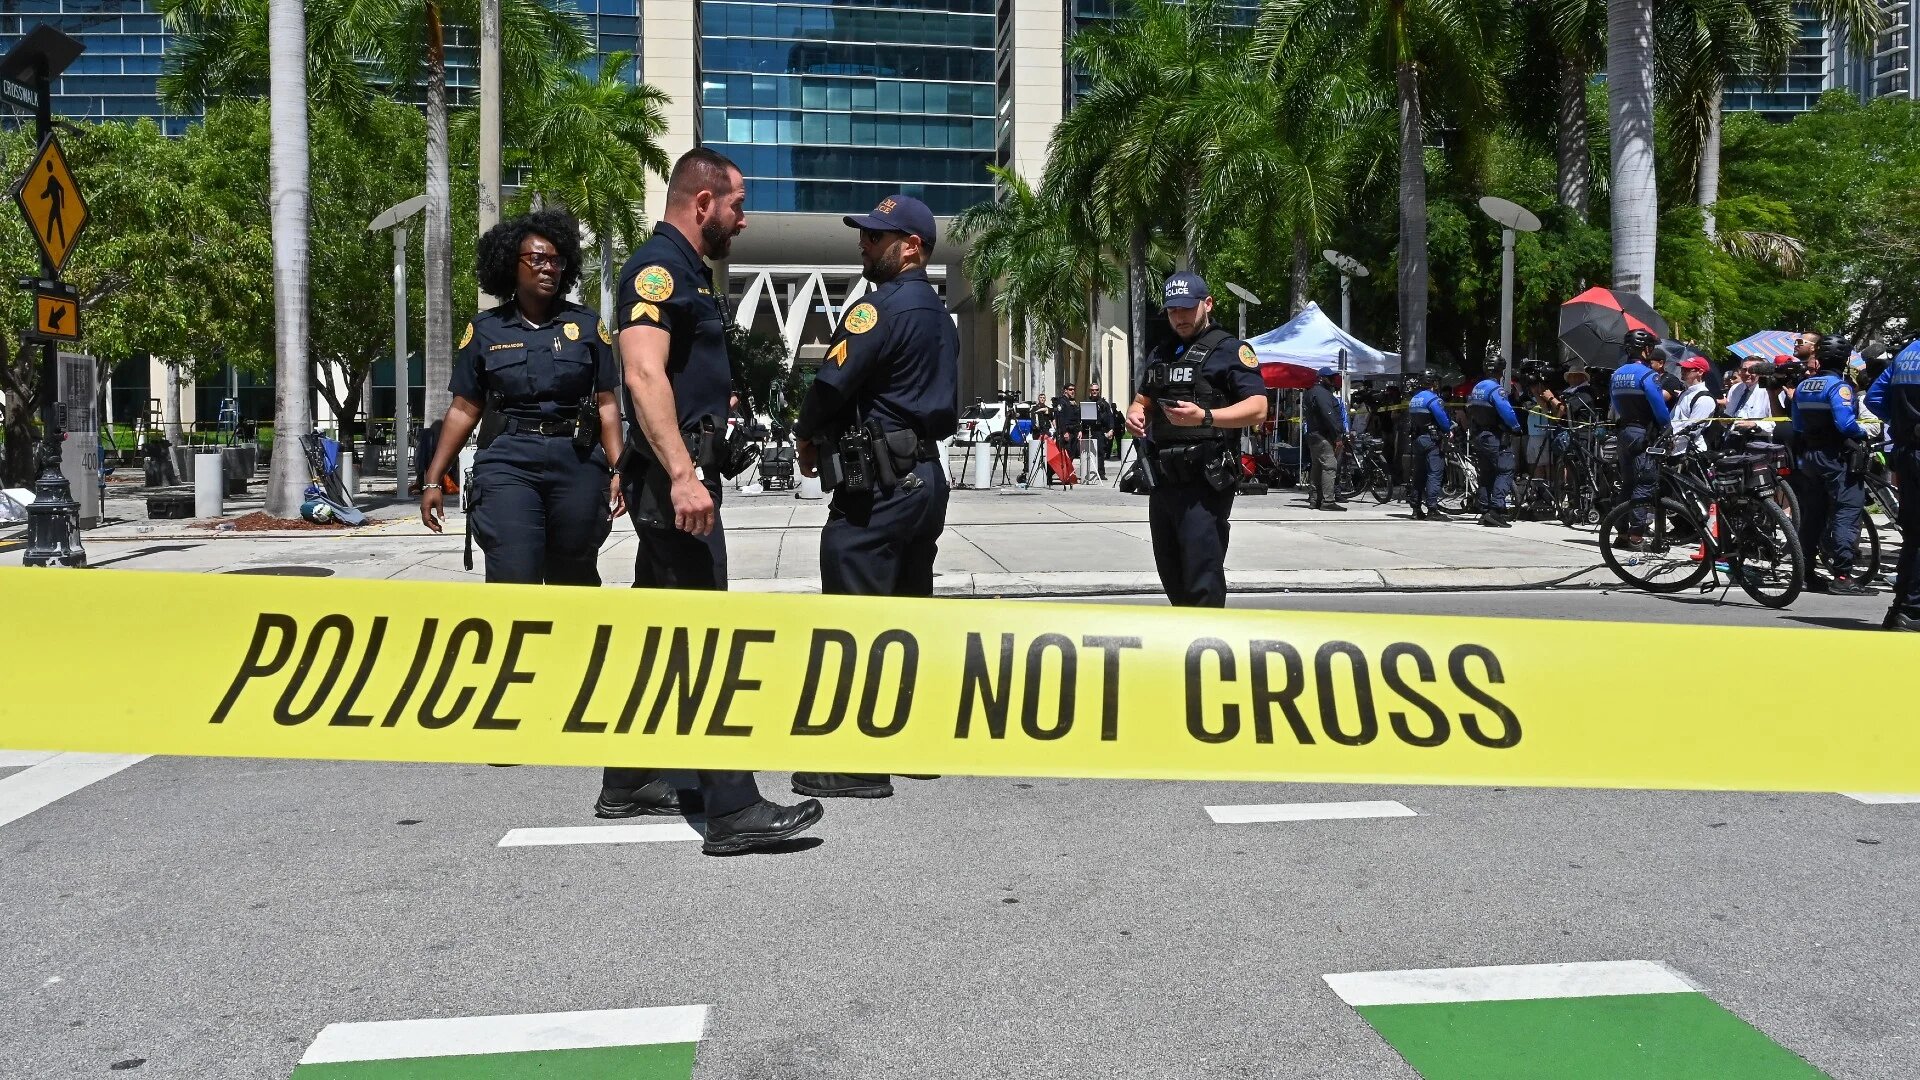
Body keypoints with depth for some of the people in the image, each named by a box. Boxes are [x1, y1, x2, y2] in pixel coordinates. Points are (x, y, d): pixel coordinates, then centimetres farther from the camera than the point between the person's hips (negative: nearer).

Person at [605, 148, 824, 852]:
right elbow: (644, 374, -27)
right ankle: (733, 810, -12)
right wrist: (682, 475, -34)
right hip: (676, 477, -11)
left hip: (677, 474, 11)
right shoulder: (659, 266, -12)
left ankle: (626, 783, 24)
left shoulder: (683, 271, 21)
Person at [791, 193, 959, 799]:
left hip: (877, 483, -10)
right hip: (927, 475, 10)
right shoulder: (939, 316, 16)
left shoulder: (882, 308, -13)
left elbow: (830, 387, -17)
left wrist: (807, 441, 4)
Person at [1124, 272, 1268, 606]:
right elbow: (1143, 400, 32)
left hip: (1204, 482, -8)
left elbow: (1257, 409, -11)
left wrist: (1205, 417, -26)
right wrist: (1134, 415, 7)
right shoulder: (1160, 354, 22)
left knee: (1202, 581, -12)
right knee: (1171, 575, 14)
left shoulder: (1229, 349, -1)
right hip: (1163, 479, 8)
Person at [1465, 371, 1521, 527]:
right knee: (1505, 472, -8)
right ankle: (1496, 510, -20)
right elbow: (1506, 411, -21)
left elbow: (1470, 413, 18)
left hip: (1478, 437, 9)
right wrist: (1517, 428, -8)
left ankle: (1485, 512, 14)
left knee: (1486, 474, 13)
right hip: (1496, 438, -9)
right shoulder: (1495, 389, -14)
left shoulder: (1476, 388, 13)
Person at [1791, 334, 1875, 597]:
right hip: (1837, 456, -8)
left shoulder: (1802, 386, 10)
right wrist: (1863, 433, -6)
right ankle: (1842, 575, -12)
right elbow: (1845, 422, -23)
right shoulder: (1839, 386, -14)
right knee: (1847, 512, -7)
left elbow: (1797, 425, 13)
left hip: (1809, 455, 8)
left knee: (1811, 513, 13)